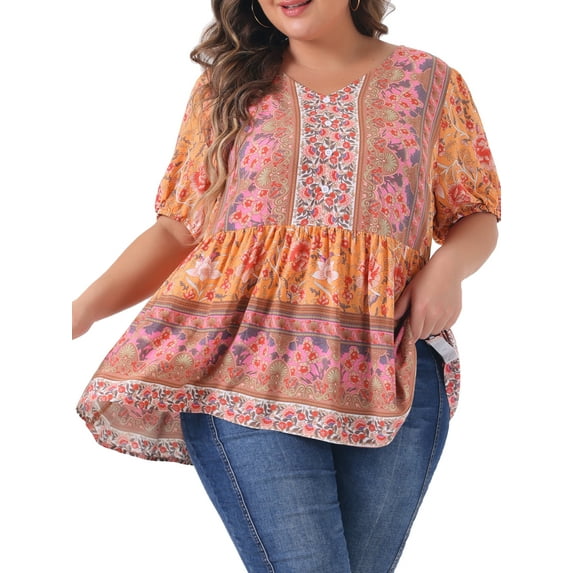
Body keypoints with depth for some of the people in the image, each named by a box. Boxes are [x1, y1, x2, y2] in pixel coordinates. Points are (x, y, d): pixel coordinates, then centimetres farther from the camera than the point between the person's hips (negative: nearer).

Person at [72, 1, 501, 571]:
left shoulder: (428, 80, 13)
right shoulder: (226, 85, 15)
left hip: (390, 367, 1)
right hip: (247, 358, -1)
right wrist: (83, 308, -4)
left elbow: (476, 214, 17)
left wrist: (449, 265, -7)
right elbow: (177, 228, 11)